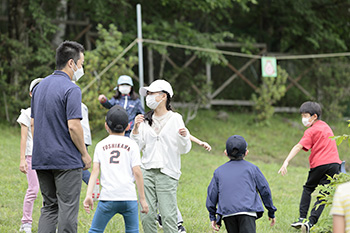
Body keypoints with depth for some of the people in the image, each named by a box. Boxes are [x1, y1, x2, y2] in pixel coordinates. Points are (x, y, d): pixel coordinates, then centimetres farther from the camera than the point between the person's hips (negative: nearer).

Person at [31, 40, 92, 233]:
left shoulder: (39, 87, 12)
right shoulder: (71, 89, -13)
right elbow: (73, 126, -19)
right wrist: (85, 154, -8)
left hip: (42, 159, 7)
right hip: (67, 160, -7)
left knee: (49, 207, 13)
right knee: (67, 209, -3)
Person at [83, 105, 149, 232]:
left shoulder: (101, 145, 10)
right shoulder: (132, 145, 6)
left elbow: (95, 170, 1)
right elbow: (137, 172, 0)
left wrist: (88, 195, -4)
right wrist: (142, 199, 4)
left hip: (107, 197, 0)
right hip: (129, 197, 0)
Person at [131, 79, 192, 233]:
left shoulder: (175, 119, 2)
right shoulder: (145, 120, 13)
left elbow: (184, 150, 2)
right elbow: (137, 146, 7)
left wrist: (184, 136, -18)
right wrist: (136, 128, -7)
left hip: (167, 174, -4)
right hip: (147, 172, 4)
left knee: (168, 217, -10)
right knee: (147, 216, 1)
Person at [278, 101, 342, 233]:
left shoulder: (311, 131, -3)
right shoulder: (325, 126, 19)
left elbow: (299, 147, -14)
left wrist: (286, 162, -21)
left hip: (320, 164, -5)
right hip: (334, 162, 5)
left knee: (308, 188, 16)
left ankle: (302, 218, 8)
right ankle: (311, 222, -10)